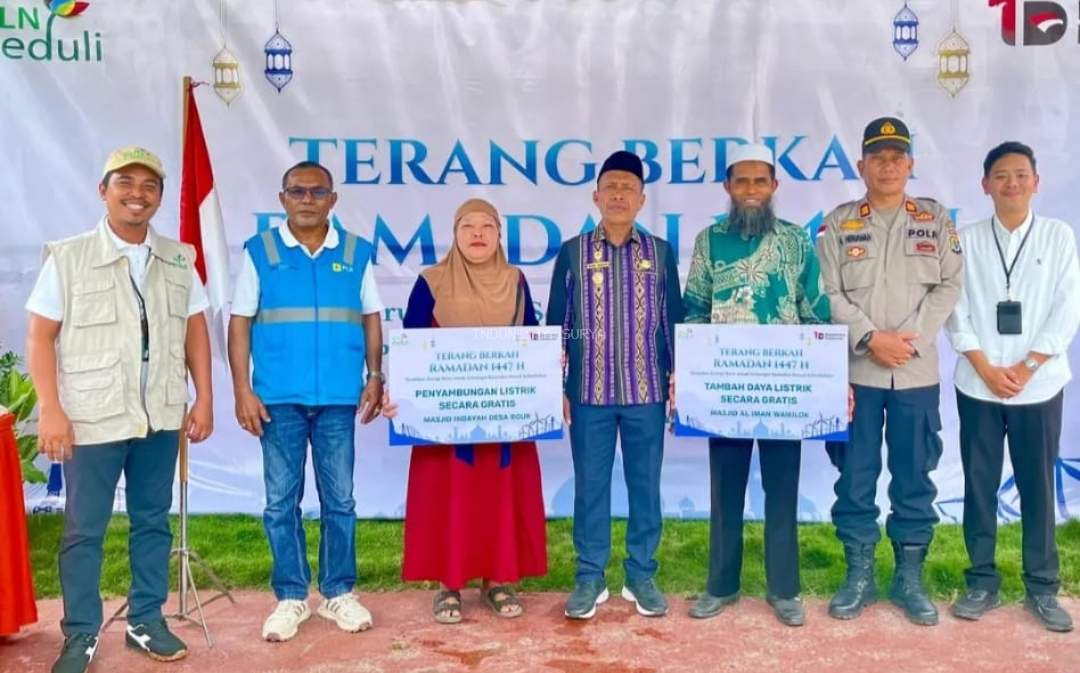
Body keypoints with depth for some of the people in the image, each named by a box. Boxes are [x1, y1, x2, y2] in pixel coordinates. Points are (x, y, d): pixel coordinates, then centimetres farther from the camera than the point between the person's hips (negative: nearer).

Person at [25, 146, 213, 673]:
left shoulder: (179, 260, 7)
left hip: (161, 416, 3)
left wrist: (203, 400, 5)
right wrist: (50, 411, -12)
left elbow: (195, 331, 10)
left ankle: (146, 621, 25)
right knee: (84, 530, 5)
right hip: (91, 418, -3)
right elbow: (41, 337, -4)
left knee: (153, 521, 12)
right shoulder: (67, 258, -2)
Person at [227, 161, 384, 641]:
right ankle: (290, 597, 19)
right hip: (278, 398, 0)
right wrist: (242, 390, -4)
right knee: (281, 500, 6)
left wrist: (375, 377, 2)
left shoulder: (357, 252, 6)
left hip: (338, 398, 1)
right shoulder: (259, 251, 3)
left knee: (340, 499, 7)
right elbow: (240, 323, 2)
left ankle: (339, 593, 21)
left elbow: (371, 318, 10)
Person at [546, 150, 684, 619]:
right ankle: (590, 577, 16)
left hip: (647, 390, 1)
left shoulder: (660, 253, 7)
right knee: (590, 485, 5)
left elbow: (673, 319, 9)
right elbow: (556, 323, 5)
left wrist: (678, 380, 4)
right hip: (589, 390, -1)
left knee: (645, 484, 7)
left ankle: (641, 575, 20)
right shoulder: (573, 252, 4)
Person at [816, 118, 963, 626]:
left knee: (914, 476, 6)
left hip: (917, 372, 1)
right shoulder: (839, 223, 4)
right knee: (855, 475, 4)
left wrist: (911, 339, -11)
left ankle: (910, 578, 19)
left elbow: (949, 285, 2)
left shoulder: (936, 219, 8)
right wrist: (870, 338, -14)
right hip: (855, 369, -1)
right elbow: (828, 293, -3)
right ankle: (859, 576, 16)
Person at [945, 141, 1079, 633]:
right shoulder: (966, 241, 4)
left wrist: (1025, 369, -9)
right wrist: (987, 369, -9)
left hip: (1039, 384, 0)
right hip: (978, 385, 0)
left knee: (1038, 485, 6)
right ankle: (982, 583, 16)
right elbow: (956, 311, -1)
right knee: (979, 485, 5)